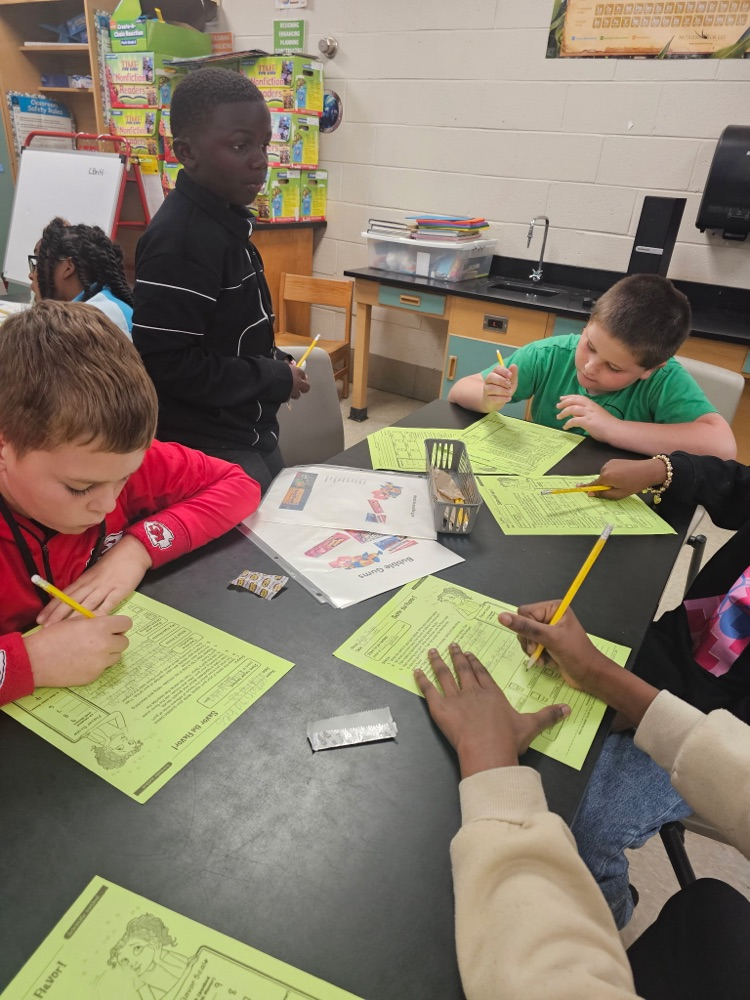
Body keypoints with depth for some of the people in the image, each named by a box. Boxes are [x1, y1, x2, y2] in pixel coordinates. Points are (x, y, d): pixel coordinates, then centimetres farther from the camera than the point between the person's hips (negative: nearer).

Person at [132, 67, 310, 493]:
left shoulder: (222, 218, 7)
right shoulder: (179, 239, -22)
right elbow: (167, 364, -26)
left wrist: (275, 362, 3)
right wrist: (276, 378, -18)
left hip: (250, 434, 10)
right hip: (208, 450, -9)